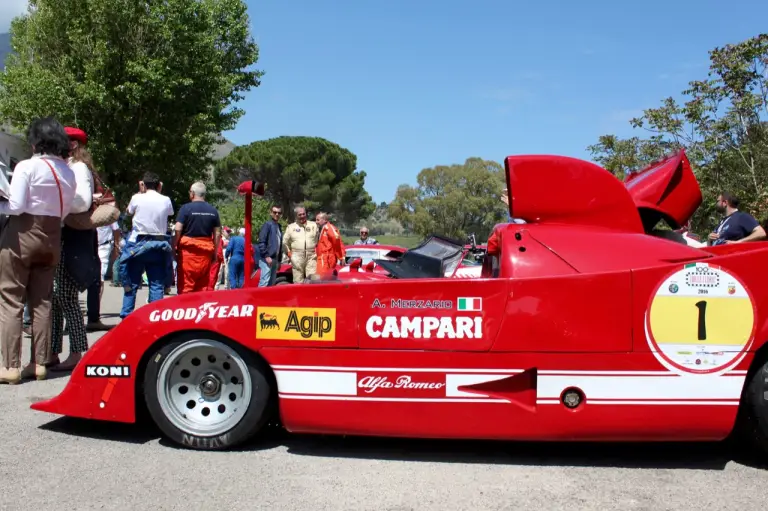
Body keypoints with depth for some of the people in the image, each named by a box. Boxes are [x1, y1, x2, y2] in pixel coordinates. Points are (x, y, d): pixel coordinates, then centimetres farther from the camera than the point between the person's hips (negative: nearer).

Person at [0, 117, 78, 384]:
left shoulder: (27, 166, -11)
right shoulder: (68, 172, 7)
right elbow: (65, 210, 9)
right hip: (52, 237, 6)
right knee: (42, 302, 11)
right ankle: (39, 363, 13)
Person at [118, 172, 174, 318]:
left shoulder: (137, 198, -3)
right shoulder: (166, 201, 1)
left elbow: (128, 211, 18)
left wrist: (140, 191, 21)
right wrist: (159, 191, 21)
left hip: (138, 244, -1)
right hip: (158, 246, 1)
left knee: (131, 283, 8)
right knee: (157, 284, 4)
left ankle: (126, 316, 8)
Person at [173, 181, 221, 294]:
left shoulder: (186, 208, -4)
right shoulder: (213, 210, 7)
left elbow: (178, 229, -11)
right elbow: (217, 233, 7)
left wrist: (174, 246, -3)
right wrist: (215, 252, 13)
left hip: (188, 249, -4)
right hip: (206, 251, 4)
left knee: (185, 284, 0)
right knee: (204, 285, 8)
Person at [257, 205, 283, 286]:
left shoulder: (279, 226, 18)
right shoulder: (268, 224, -5)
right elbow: (261, 242, -13)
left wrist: (279, 260, 17)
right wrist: (266, 256, -18)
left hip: (275, 259, 8)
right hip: (267, 259, -8)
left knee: (272, 284, 11)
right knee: (264, 283, -13)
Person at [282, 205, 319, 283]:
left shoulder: (313, 225, 12)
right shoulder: (291, 227, 13)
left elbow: (319, 239, 10)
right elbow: (284, 242, 16)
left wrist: (317, 251, 2)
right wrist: (289, 253, 9)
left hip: (311, 257, 0)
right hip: (297, 258, 1)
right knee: (298, 282, 1)